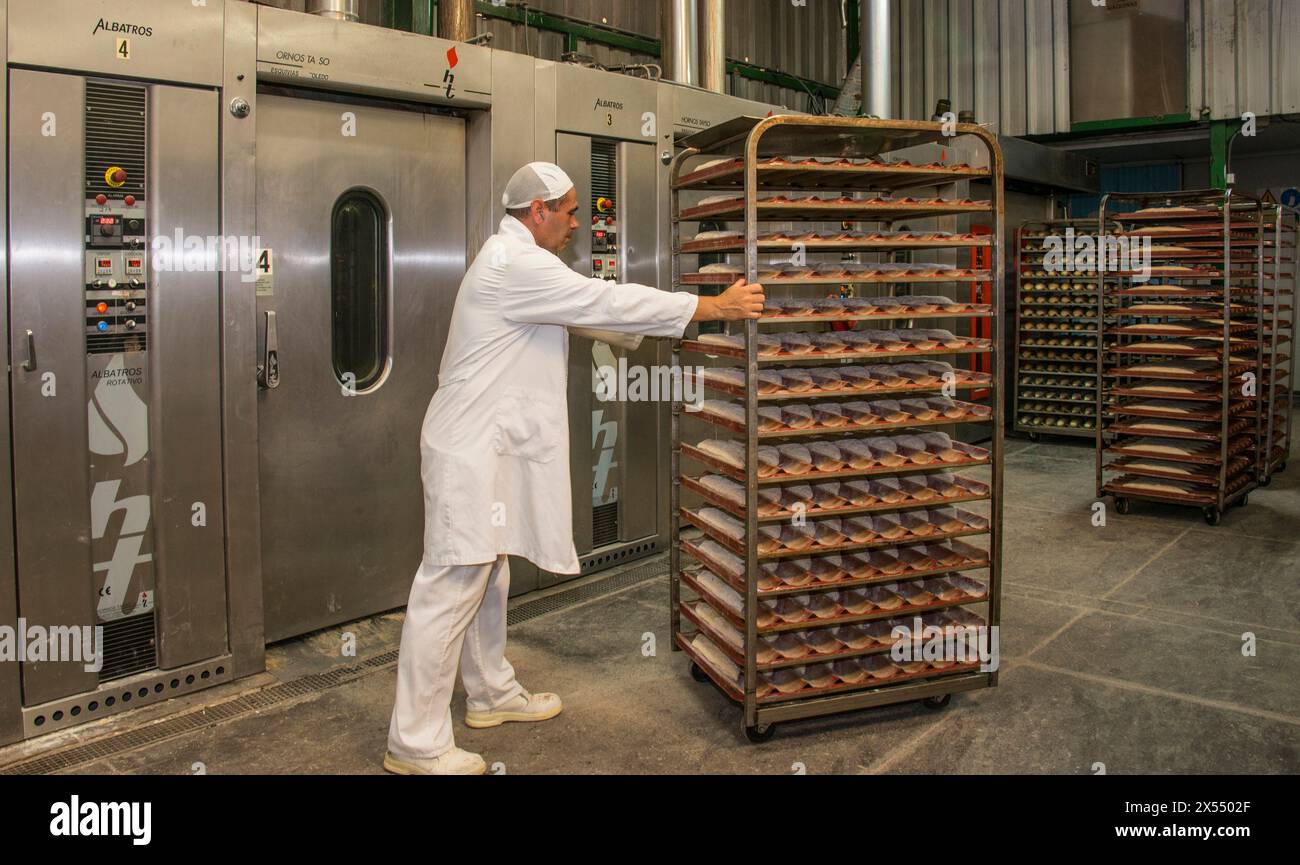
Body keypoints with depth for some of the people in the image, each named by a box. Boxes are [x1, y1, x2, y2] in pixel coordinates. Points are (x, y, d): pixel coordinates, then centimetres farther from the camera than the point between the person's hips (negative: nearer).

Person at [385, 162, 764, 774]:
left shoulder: (515, 262, 18)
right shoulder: (514, 264, -17)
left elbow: (587, 312, 22)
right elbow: (607, 303, -19)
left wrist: (693, 316, 22)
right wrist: (715, 308, -13)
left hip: (486, 447, 11)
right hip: (471, 448, -11)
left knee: (486, 577, 20)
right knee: (450, 587, -7)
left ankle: (492, 694, 35)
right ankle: (415, 743, 1)